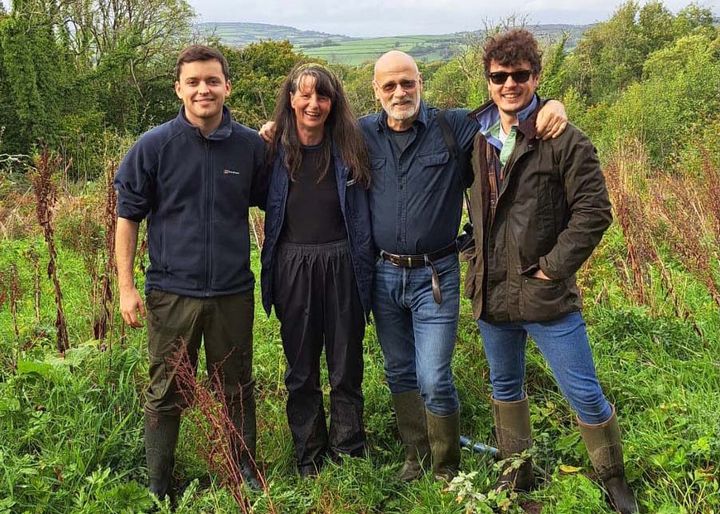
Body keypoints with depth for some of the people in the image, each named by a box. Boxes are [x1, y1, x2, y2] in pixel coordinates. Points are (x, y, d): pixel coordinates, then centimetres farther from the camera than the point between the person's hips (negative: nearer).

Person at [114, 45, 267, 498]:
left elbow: (269, 204, 11)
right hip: (172, 291, -1)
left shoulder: (251, 146, -1)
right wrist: (126, 287, -5)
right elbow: (129, 218, 0)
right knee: (166, 393, 11)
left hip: (233, 291, 1)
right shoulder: (153, 146, -5)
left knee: (238, 390, 14)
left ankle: (247, 473, 33)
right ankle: (158, 487, 27)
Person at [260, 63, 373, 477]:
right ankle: (308, 462, 26)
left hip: (342, 266, -1)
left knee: (346, 369, 8)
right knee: (301, 372, 11)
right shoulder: (276, 150, 0)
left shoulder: (350, 146, -1)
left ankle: (348, 459, 24)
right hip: (293, 268, 1)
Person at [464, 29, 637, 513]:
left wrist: (553, 268, -14)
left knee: (585, 395, 4)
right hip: (491, 294, 5)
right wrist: (479, 265, 10)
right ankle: (517, 473, 39)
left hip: (547, 295, -5)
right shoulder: (475, 137, 5)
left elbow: (593, 211, -12)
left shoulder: (565, 140, -10)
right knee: (506, 388, 19)